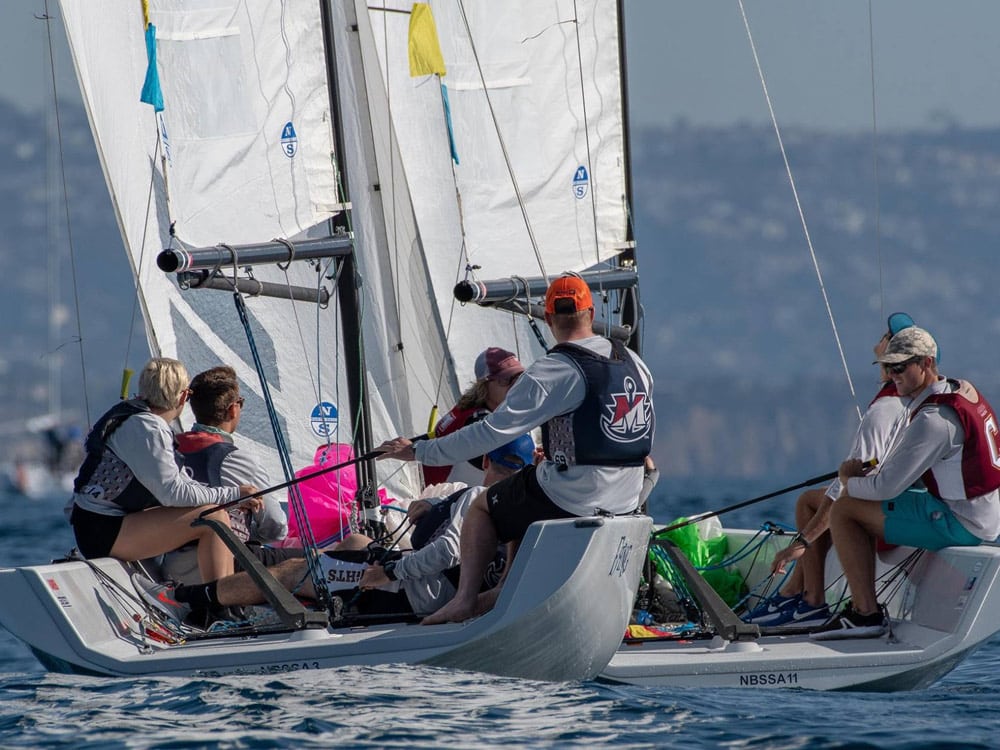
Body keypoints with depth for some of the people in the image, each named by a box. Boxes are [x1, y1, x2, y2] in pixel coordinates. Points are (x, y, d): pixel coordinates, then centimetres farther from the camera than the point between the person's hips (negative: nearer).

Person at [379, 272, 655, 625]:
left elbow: (493, 431, -20)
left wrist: (419, 451, -12)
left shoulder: (554, 371, -17)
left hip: (572, 499, -7)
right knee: (522, 502, 32)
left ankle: (465, 599, 9)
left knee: (482, 508, 17)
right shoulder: (634, 362, 4)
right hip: (626, 499, 7)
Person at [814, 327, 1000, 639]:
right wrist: (866, 475, 9)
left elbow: (888, 486, -21)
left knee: (844, 510, -9)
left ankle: (865, 614, -8)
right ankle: (862, 603, 24)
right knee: (867, 507, 25)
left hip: (961, 525, -10)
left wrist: (850, 482, 0)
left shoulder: (933, 420, -22)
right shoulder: (961, 391, 10)